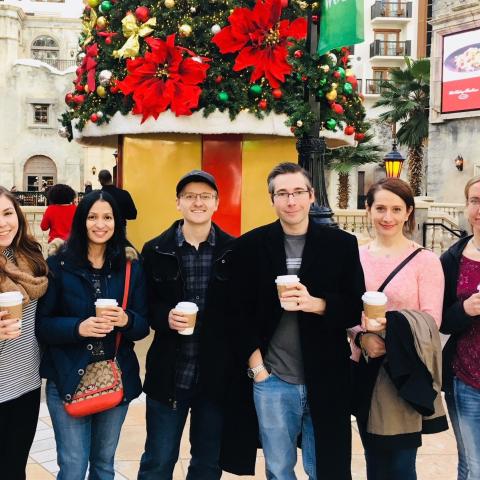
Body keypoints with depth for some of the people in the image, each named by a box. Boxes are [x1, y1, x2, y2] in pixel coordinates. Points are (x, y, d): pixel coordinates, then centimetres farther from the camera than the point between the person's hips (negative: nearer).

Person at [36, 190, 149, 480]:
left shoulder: (131, 265, 1)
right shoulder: (59, 264, -5)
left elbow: (144, 324, 2)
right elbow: (42, 324, -7)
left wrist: (126, 320, -21)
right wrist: (78, 327, -24)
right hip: (68, 379, -2)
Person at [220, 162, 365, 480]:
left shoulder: (342, 244, 0)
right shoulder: (250, 245, 0)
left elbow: (357, 308, 0)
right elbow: (238, 312, 1)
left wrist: (317, 304, -18)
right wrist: (256, 366, -5)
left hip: (326, 381, 0)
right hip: (270, 380, 1)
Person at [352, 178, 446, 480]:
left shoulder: (425, 261, -7)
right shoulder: (356, 256, 3)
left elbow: (431, 320, -10)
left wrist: (393, 327, -26)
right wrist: (362, 337, -13)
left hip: (406, 372, -3)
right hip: (364, 369, 3)